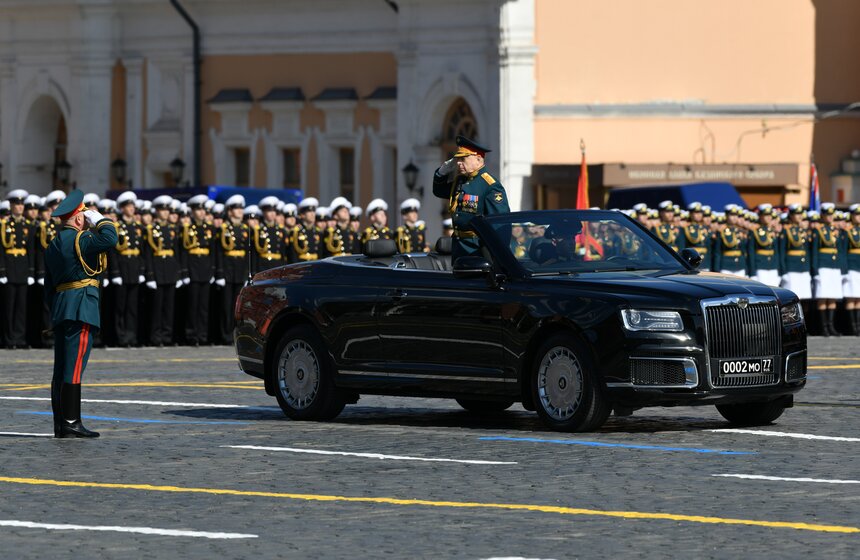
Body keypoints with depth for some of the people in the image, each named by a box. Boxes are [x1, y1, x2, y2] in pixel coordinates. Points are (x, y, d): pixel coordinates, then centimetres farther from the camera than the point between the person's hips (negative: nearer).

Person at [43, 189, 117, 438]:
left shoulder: (52, 246, 18)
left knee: (61, 368, 8)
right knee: (74, 366, -11)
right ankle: (71, 422, -13)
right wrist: (98, 219, -6)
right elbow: (110, 239, -23)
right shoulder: (79, 238, -10)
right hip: (81, 307, -9)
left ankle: (60, 424, 9)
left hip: (60, 307, 9)